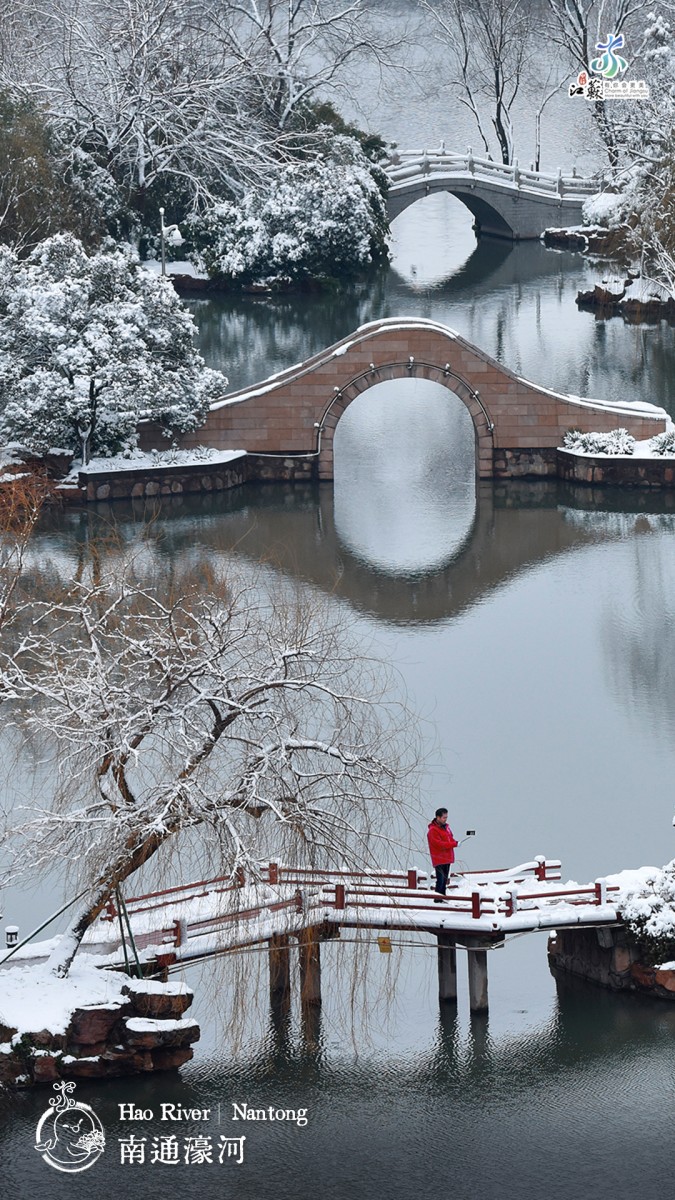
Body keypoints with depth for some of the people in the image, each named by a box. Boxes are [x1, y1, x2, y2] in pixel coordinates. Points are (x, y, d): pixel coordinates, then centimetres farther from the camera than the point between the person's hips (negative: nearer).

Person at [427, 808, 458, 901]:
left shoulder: (446, 827, 13)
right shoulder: (433, 830, -14)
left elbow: (451, 837, 23)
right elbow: (439, 844, -21)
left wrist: (454, 842, -3)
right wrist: (454, 844, -21)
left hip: (447, 858, 9)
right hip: (439, 859, -9)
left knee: (445, 880, 12)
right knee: (440, 880, -11)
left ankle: (442, 898, 19)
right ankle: (437, 900, -7)